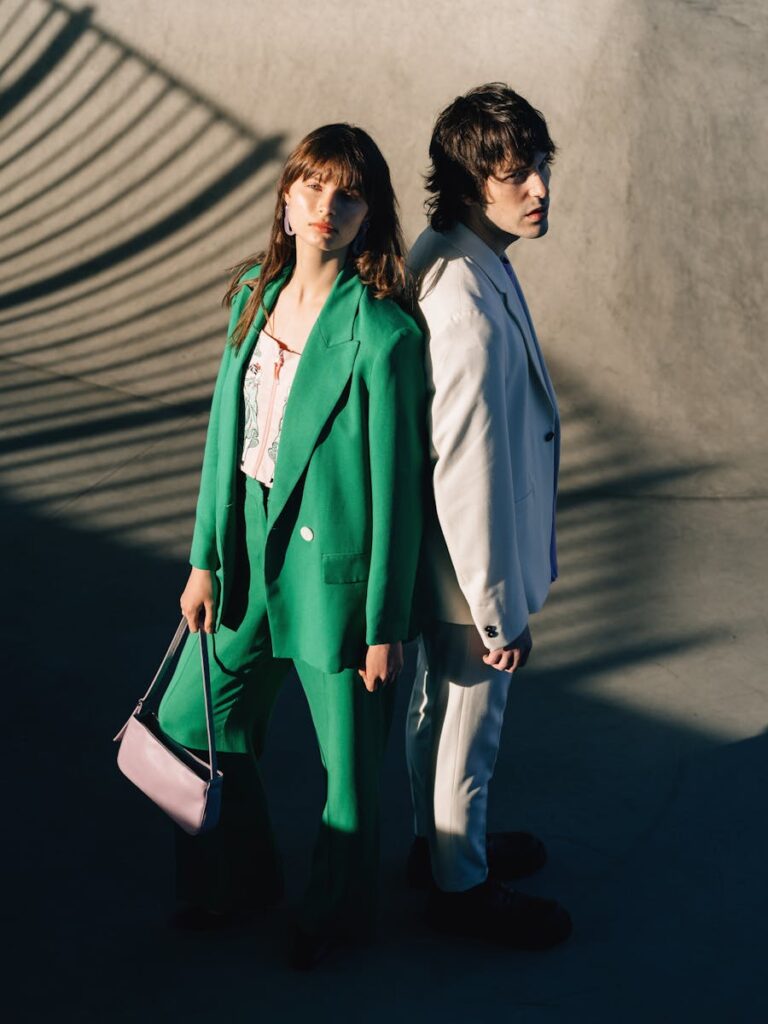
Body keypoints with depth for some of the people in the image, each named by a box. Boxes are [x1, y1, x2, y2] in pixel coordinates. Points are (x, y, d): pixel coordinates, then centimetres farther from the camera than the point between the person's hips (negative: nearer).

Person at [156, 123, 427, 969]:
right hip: (253, 552, 7)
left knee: (348, 761, 12)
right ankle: (237, 880, 44)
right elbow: (225, 434, 7)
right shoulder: (255, 296, 0)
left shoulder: (383, 336, -20)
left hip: (334, 568, -7)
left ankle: (337, 914, 39)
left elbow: (396, 487, -16)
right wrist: (205, 559, 7)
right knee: (191, 721, 19)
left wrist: (383, 626, -12)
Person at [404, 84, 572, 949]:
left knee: (435, 704, 26)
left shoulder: (441, 257, -2)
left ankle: (440, 841, 48)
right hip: (469, 563, -9)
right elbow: (469, 473, -29)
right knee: (469, 725, 13)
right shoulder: (471, 307, -33)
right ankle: (460, 884, 35)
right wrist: (501, 612, -19)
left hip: (434, 555, 9)